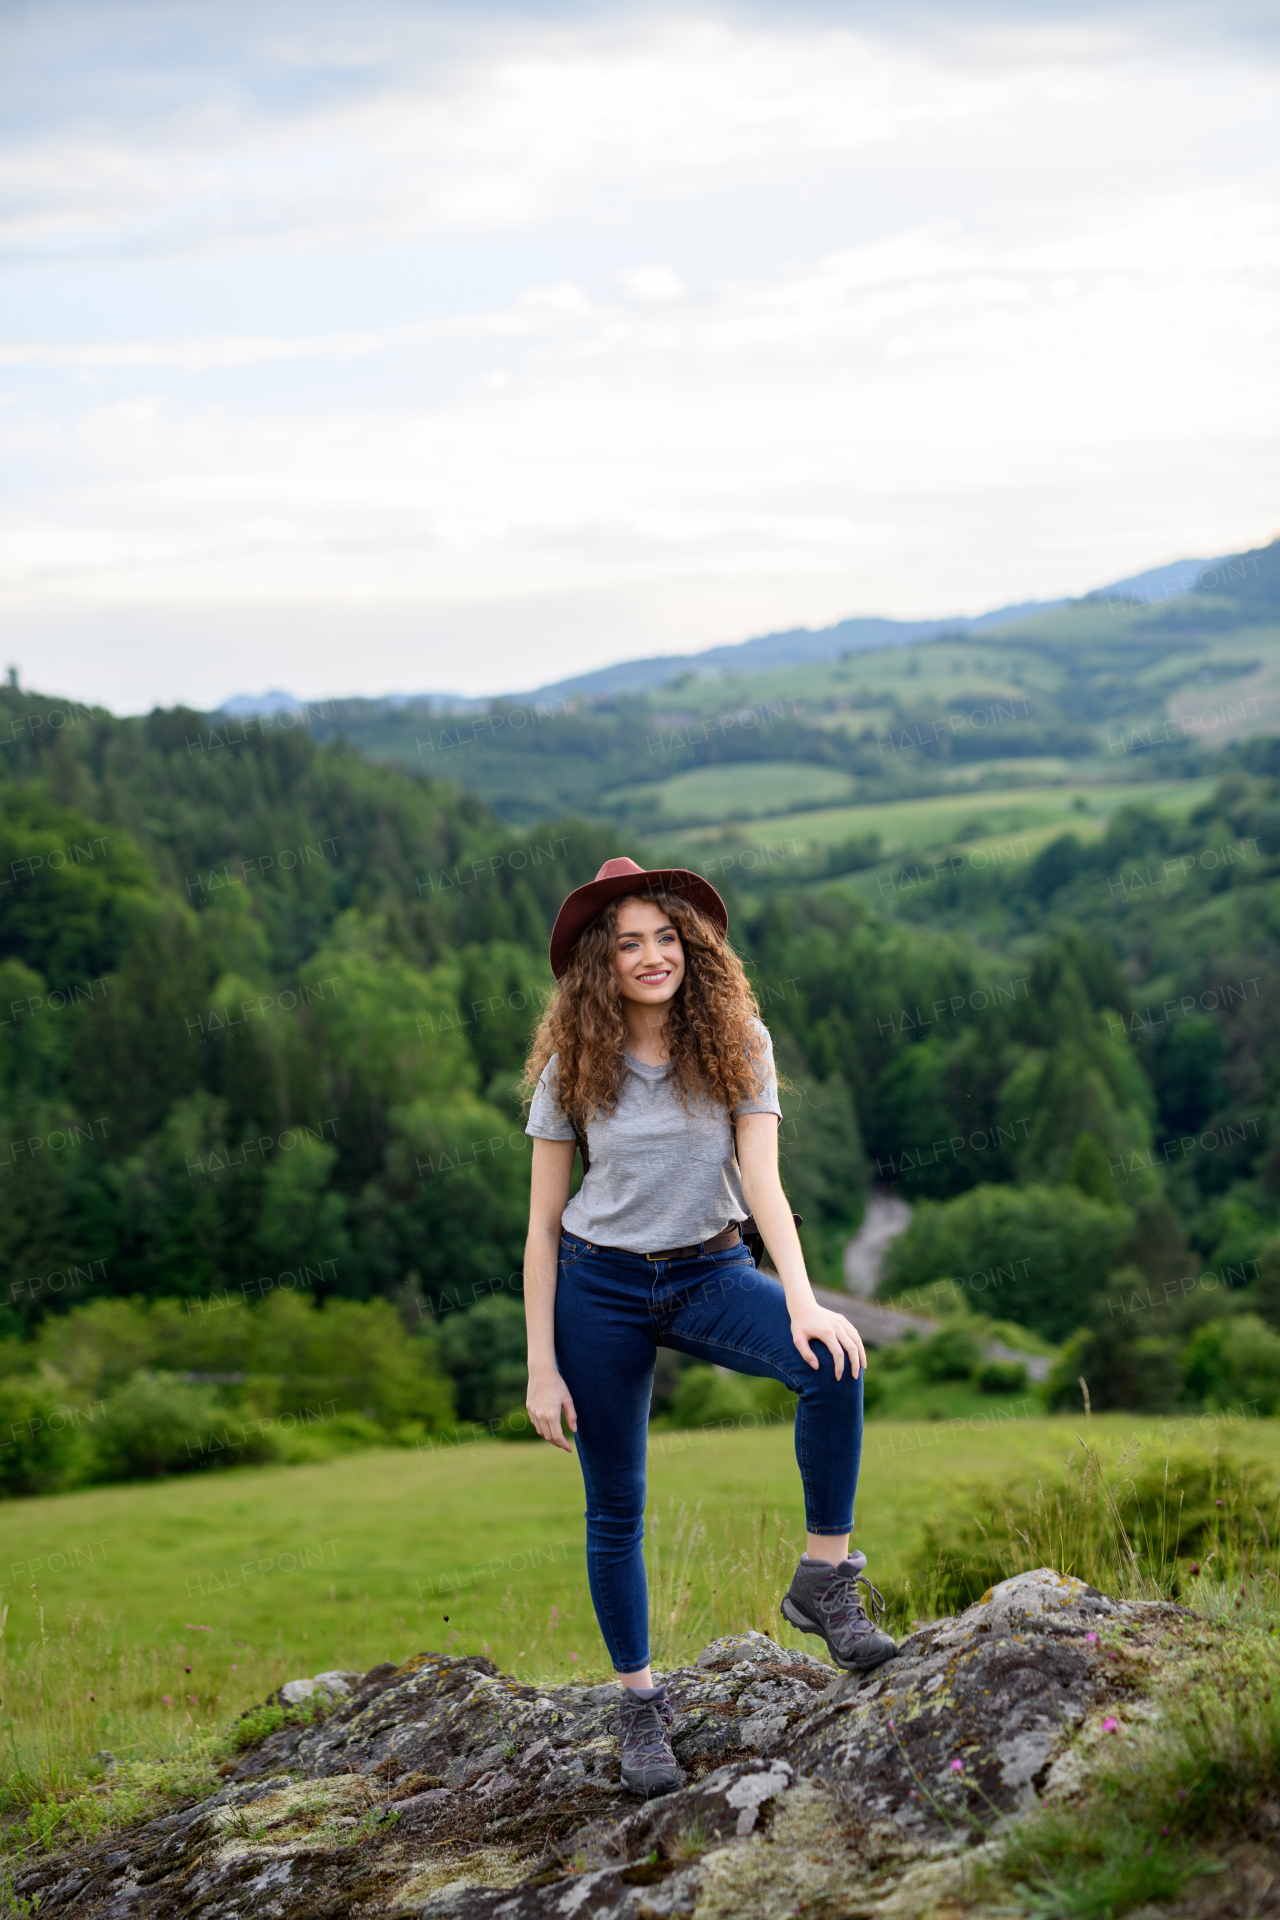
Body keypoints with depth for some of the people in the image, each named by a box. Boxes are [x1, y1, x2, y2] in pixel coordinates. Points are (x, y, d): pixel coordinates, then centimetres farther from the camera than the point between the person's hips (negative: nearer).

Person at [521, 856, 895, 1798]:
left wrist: (802, 1301, -30)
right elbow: (543, 1226, -2)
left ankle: (825, 1580, -14)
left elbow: (762, 1183, -14)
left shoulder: (737, 1043, -6)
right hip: (601, 1286, 0)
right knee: (615, 1508, 4)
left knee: (833, 1364, -28)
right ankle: (641, 1703, 21)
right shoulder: (573, 1067, -6)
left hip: (710, 1272, 0)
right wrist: (541, 1366, -6)